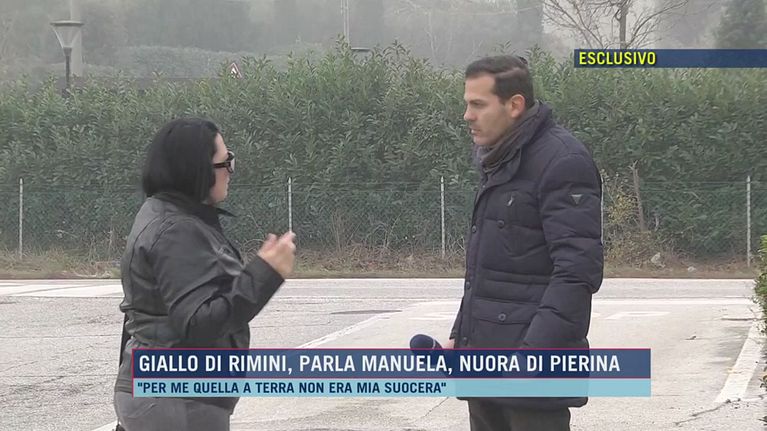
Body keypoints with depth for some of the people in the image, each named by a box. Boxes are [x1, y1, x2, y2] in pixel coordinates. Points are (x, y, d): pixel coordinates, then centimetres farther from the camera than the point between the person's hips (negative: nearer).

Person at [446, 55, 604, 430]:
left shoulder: (562, 161, -12)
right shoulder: (498, 163, 18)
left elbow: (578, 270, -20)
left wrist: (534, 352, -25)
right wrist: (459, 336, 20)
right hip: (485, 365, 9)